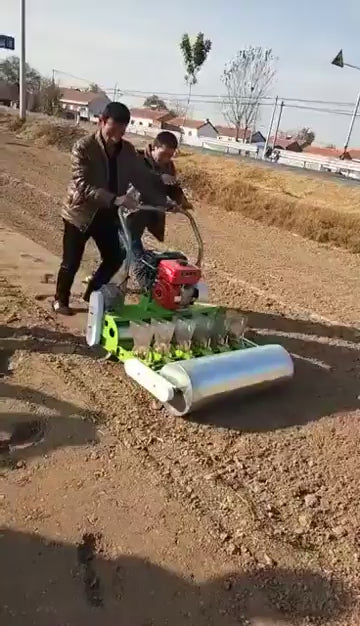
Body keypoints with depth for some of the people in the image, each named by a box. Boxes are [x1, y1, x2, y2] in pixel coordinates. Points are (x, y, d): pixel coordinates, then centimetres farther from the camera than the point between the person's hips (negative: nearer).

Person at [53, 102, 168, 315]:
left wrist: (163, 202, -13)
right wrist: (115, 199, -40)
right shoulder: (83, 148, -19)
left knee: (115, 258, 9)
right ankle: (61, 299, 28)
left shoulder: (128, 150, -2)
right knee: (72, 262, 4)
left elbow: (144, 178, 1)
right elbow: (83, 187, -28)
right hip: (81, 213, -5)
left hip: (109, 215, 5)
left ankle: (93, 294, 31)